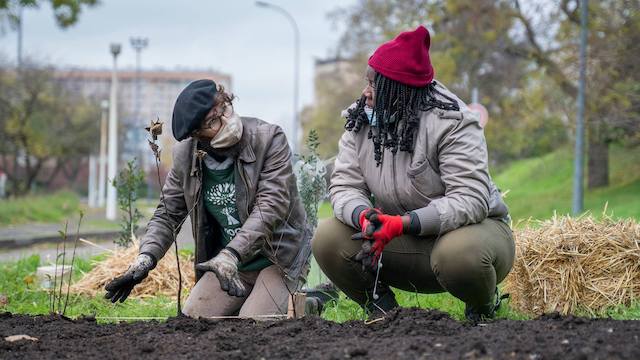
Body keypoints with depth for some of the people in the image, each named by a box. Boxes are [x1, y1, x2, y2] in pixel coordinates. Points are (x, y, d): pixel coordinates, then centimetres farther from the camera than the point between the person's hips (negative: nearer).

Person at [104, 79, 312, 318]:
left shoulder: (269, 139, -18)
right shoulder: (185, 156, -5)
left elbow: (271, 206, -26)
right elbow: (167, 214, 2)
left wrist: (231, 254, -38)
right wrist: (146, 257, -18)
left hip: (279, 256, -5)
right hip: (230, 262, 5)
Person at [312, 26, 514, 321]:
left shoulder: (451, 122, -19)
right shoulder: (360, 121, 0)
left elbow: (471, 200, -28)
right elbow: (345, 185, -7)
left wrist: (403, 223, -39)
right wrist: (363, 215, -33)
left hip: (475, 227, -5)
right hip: (405, 241, 5)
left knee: (459, 254, -41)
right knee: (328, 239, -17)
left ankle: (483, 311, -6)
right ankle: (385, 316, 2)